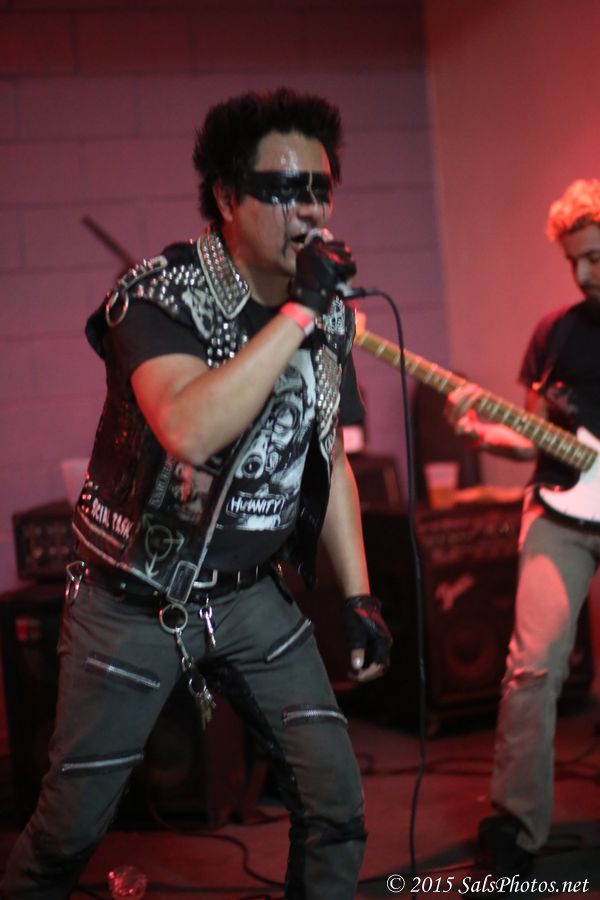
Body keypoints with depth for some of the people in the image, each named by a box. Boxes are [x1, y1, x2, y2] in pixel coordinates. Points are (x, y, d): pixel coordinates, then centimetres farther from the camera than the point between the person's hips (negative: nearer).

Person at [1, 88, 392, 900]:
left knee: (335, 801, 0)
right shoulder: (161, 294, -19)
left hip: (253, 595, 5)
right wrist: (298, 312, -33)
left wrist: (359, 595, 7)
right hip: (134, 600, -5)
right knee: (74, 823, 5)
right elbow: (190, 430, -37)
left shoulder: (330, 314, 1)